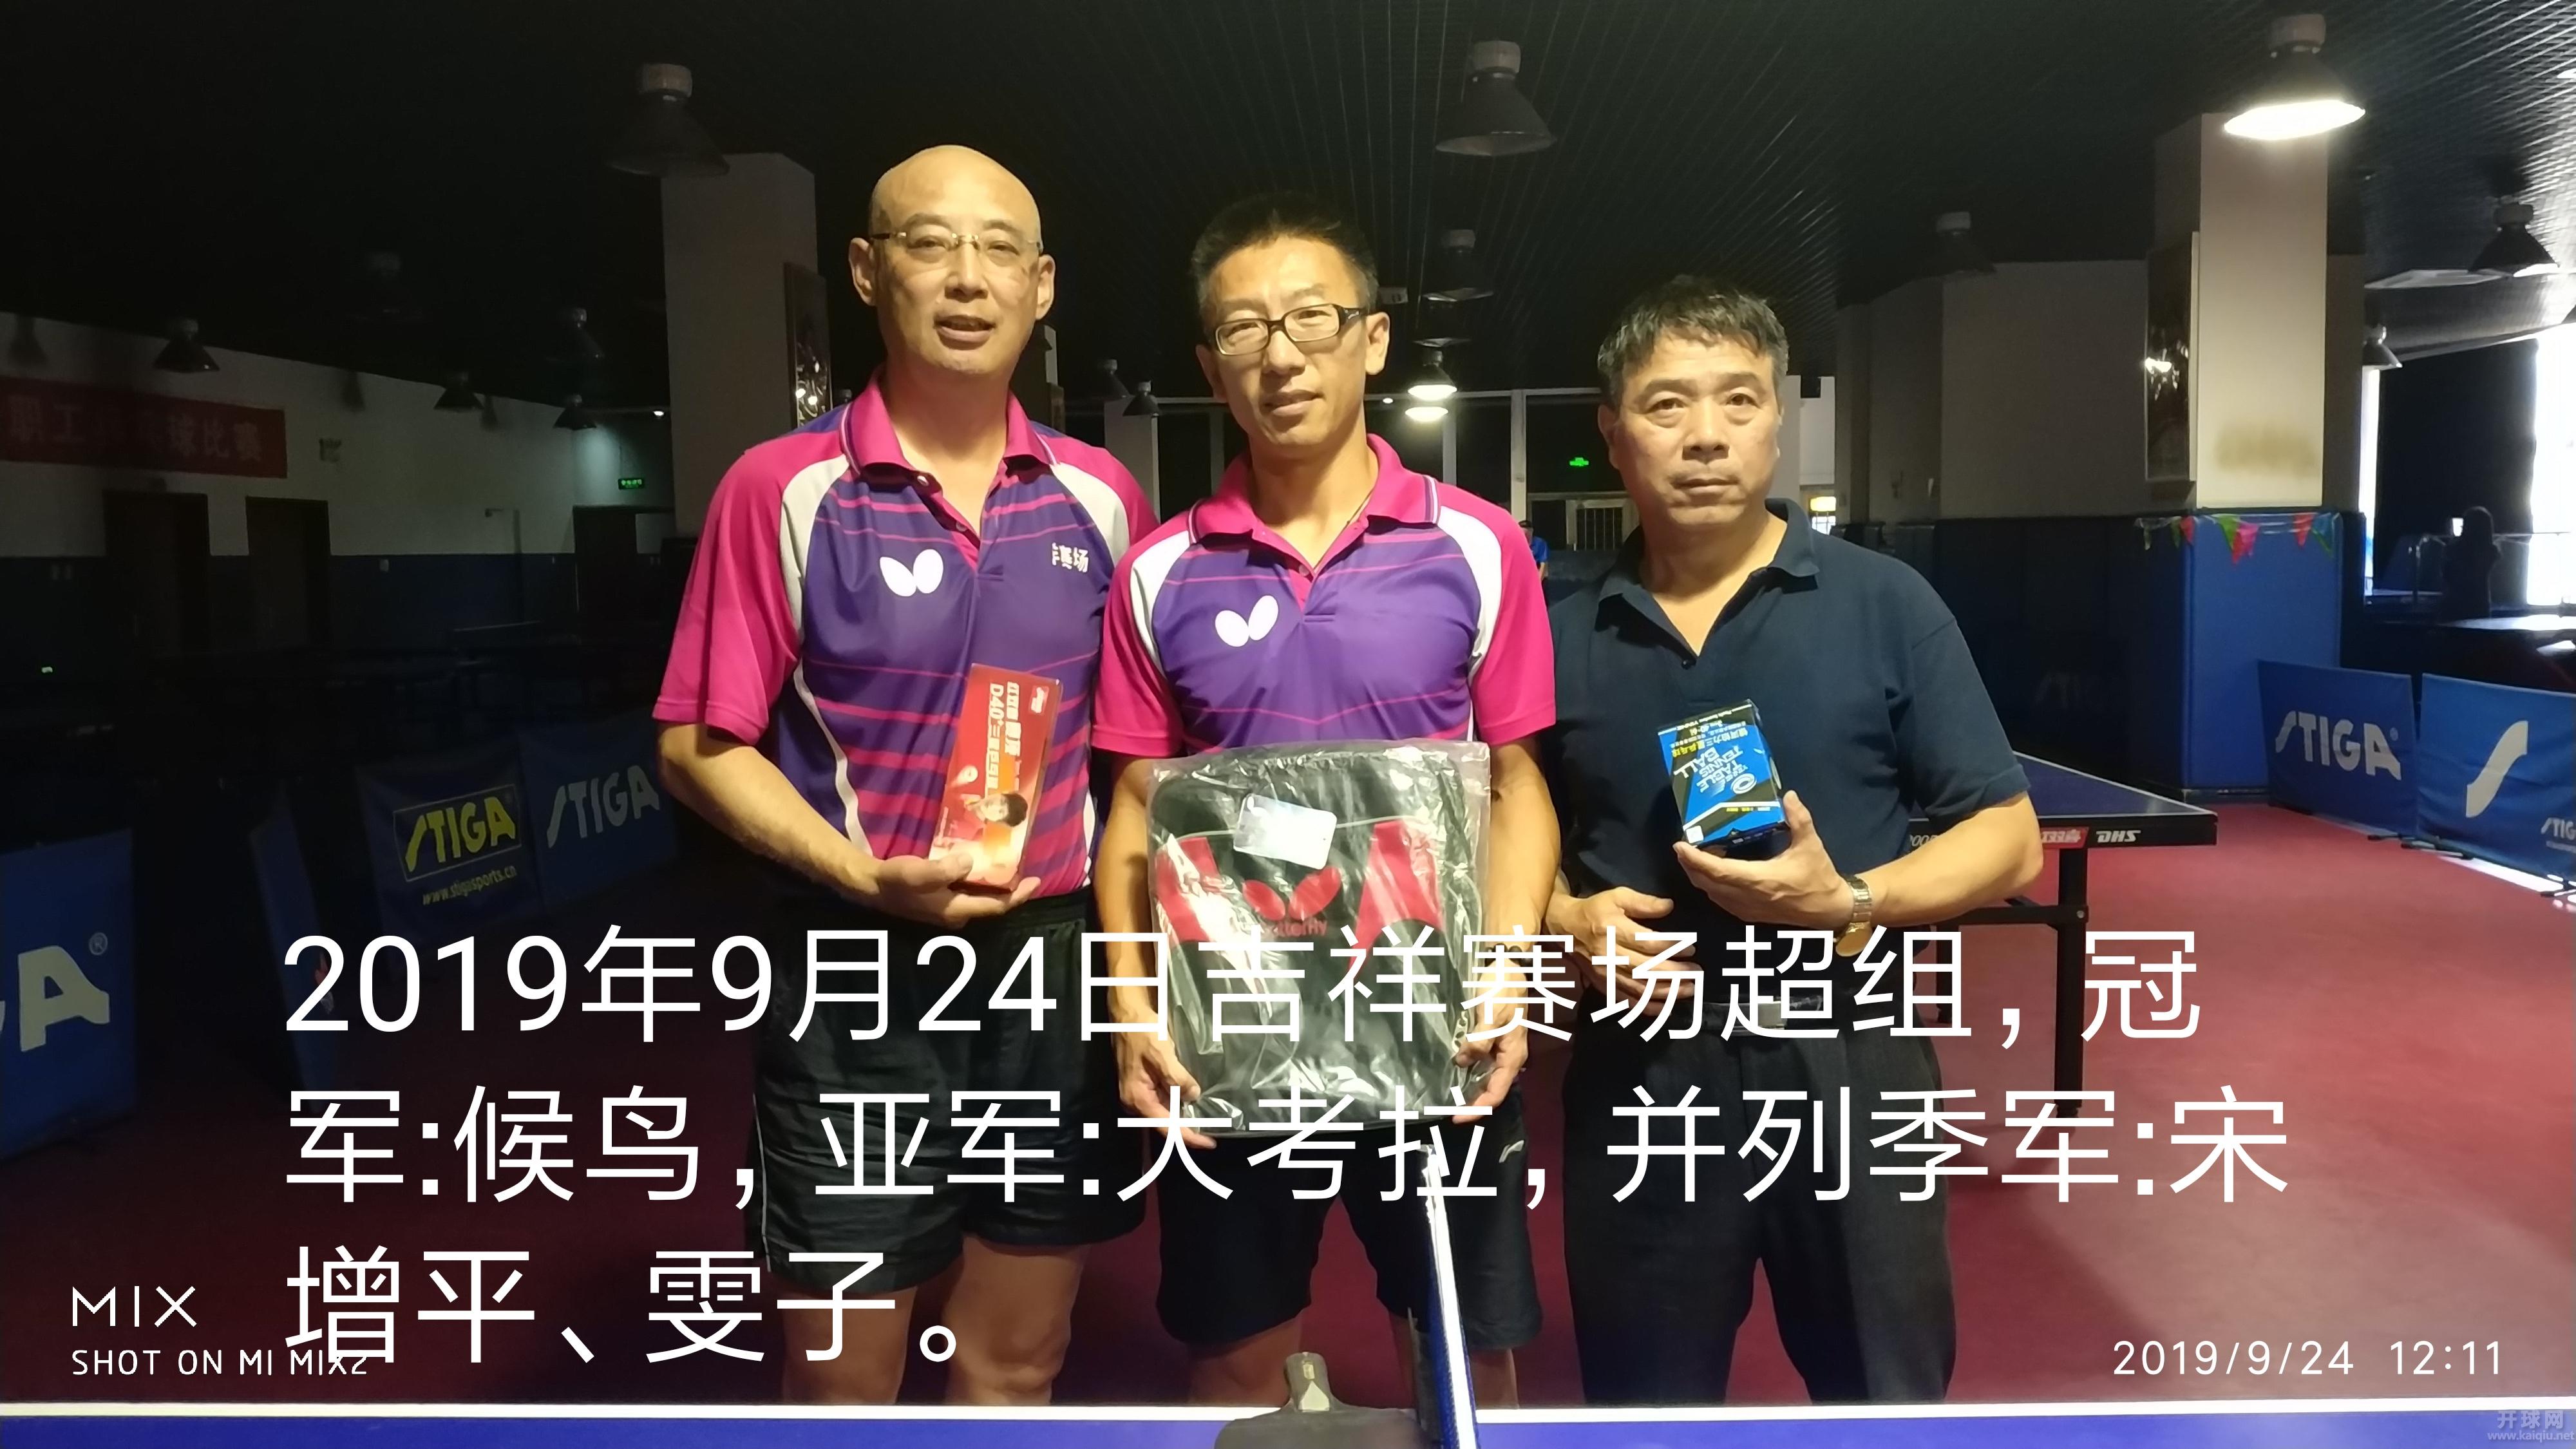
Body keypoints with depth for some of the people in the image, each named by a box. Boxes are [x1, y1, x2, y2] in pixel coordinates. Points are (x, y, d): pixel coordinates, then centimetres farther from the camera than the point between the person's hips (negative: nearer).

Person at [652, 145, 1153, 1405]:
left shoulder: (1100, 495, 4)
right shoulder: (785, 488, -7)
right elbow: (700, 748, -6)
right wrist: (870, 878, -18)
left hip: (1059, 958, 3)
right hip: (859, 972, -3)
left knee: (1017, 1363, 17)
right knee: (844, 1374, 11)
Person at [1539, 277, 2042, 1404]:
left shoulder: (1885, 604, -3)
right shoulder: (1560, 637, 3)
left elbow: (2007, 840, -2)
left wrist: (1849, 902, -18)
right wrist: (1563, 921, -9)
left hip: (1844, 1068, -1)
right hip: (1640, 1080, 2)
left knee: (1889, 1400, 15)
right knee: (1648, 1407, 17)